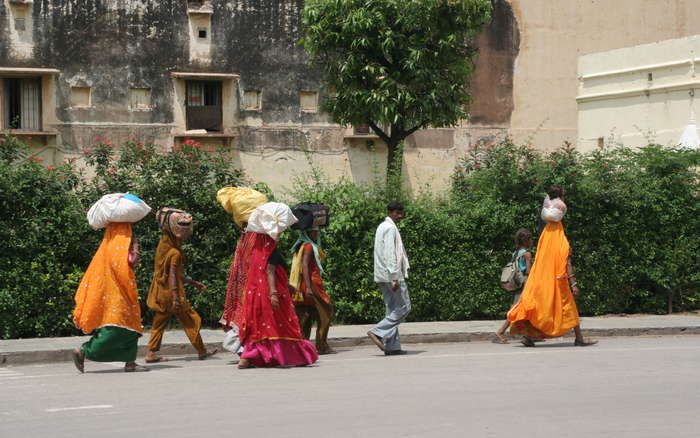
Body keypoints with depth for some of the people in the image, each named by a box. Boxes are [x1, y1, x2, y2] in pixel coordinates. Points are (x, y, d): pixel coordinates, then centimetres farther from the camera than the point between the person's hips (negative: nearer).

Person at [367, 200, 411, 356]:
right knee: (403, 307, -5)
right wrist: (395, 278, -23)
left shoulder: (382, 227, 19)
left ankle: (392, 346, 8)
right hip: (391, 274, -10)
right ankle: (378, 332, -11)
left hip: (383, 277, 10)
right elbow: (390, 254, -19)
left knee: (393, 310, 10)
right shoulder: (390, 228, -12)